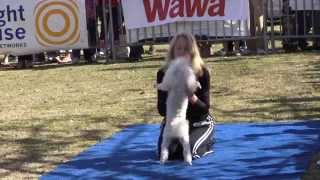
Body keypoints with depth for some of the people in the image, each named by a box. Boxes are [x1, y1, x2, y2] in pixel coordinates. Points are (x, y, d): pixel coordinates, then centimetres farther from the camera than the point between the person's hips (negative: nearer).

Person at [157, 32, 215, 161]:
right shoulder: (163, 74, -11)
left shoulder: (202, 73, -15)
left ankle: (207, 141, 10)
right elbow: (161, 110, -10)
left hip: (199, 123, -2)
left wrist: (192, 98, -34)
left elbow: (205, 108, -14)